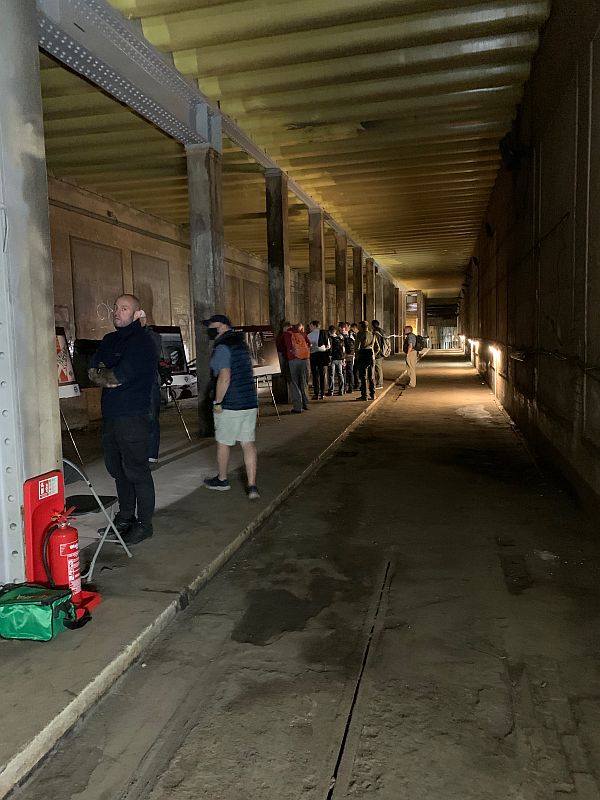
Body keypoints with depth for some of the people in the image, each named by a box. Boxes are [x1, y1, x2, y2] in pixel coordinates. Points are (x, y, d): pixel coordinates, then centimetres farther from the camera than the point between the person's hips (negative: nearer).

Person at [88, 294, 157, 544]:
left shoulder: (141, 341, -11)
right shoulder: (109, 340, 16)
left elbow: (120, 376, -20)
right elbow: (92, 371, 9)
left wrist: (102, 374, -1)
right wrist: (110, 378, -11)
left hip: (133, 416, -8)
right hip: (110, 415, 8)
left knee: (136, 471, -2)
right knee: (117, 469, 16)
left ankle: (143, 524, 8)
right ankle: (125, 517, 29)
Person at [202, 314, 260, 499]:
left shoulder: (222, 347, -13)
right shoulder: (241, 343, 14)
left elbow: (224, 377, -22)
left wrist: (217, 402, -14)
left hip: (230, 405, -8)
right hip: (250, 402, 8)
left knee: (223, 443, 11)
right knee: (248, 443, 6)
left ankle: (222, 480, 27)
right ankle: (252, 486, 2)